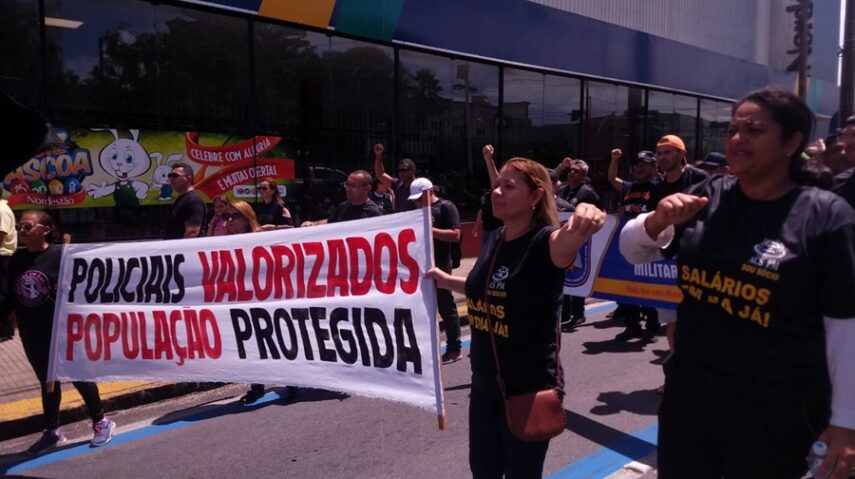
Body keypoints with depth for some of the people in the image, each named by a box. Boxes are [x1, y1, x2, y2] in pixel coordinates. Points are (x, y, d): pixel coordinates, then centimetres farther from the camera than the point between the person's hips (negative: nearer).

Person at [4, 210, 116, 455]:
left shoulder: (61, 255, -15)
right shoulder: (16, 260, 1)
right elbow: (11, 297, 8)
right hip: (33, 336, 5)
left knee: (79, 377, 7)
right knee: (47, 382, 17)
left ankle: (101, 422, 24)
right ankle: (52, 431, 31)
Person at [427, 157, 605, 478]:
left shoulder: (544, 242, -20)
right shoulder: (496, 241, 2)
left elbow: (566, 242, -46)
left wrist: (585, 220, -65)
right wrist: (446, 281, 14)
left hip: (530, 387, -7)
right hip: (485, 382, 7)